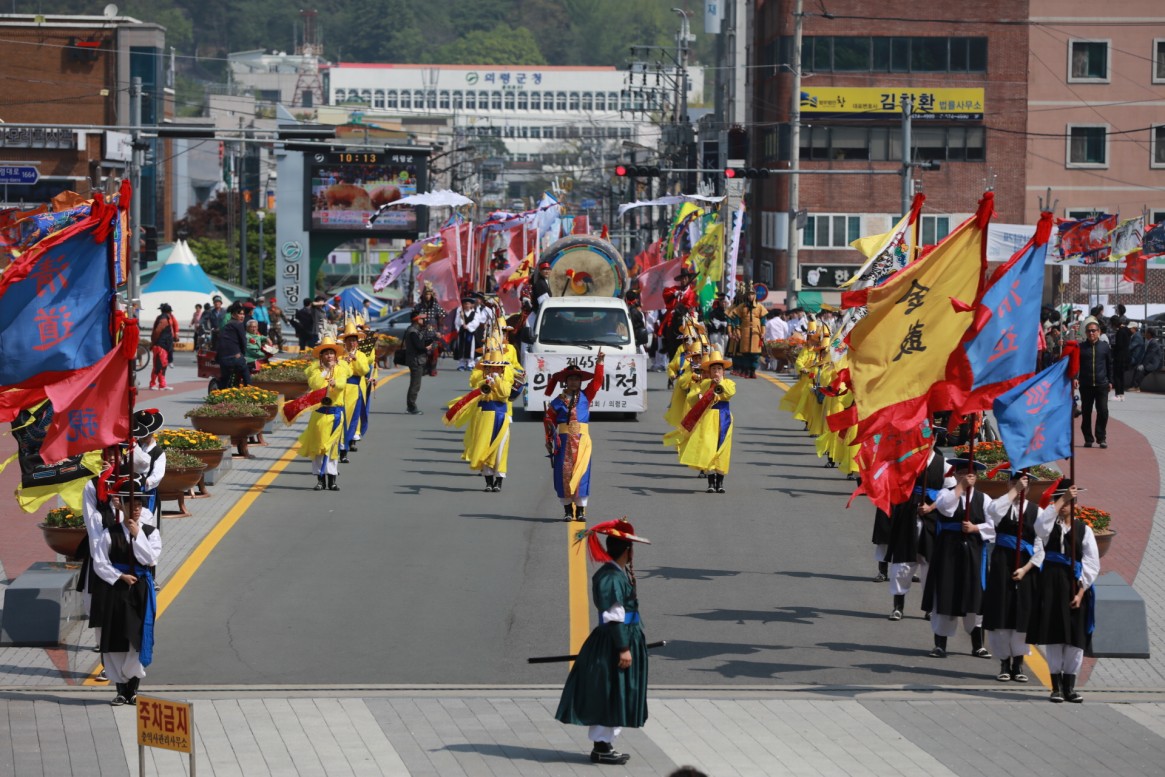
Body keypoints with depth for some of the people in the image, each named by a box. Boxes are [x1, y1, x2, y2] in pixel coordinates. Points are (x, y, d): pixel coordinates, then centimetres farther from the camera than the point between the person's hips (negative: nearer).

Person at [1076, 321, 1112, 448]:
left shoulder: (1105, 347, 6)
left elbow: (1110, 365, 12)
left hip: (1102, 385, -1)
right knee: (1086, 412, 4)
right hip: (1085, 385, 1)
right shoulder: (1081, 347, 5)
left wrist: (1110, 381, 10)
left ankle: (1101, 437, 0)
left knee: (1103, 411, -8)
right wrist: (1075, 378, -9)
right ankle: (1088, 439, 11)